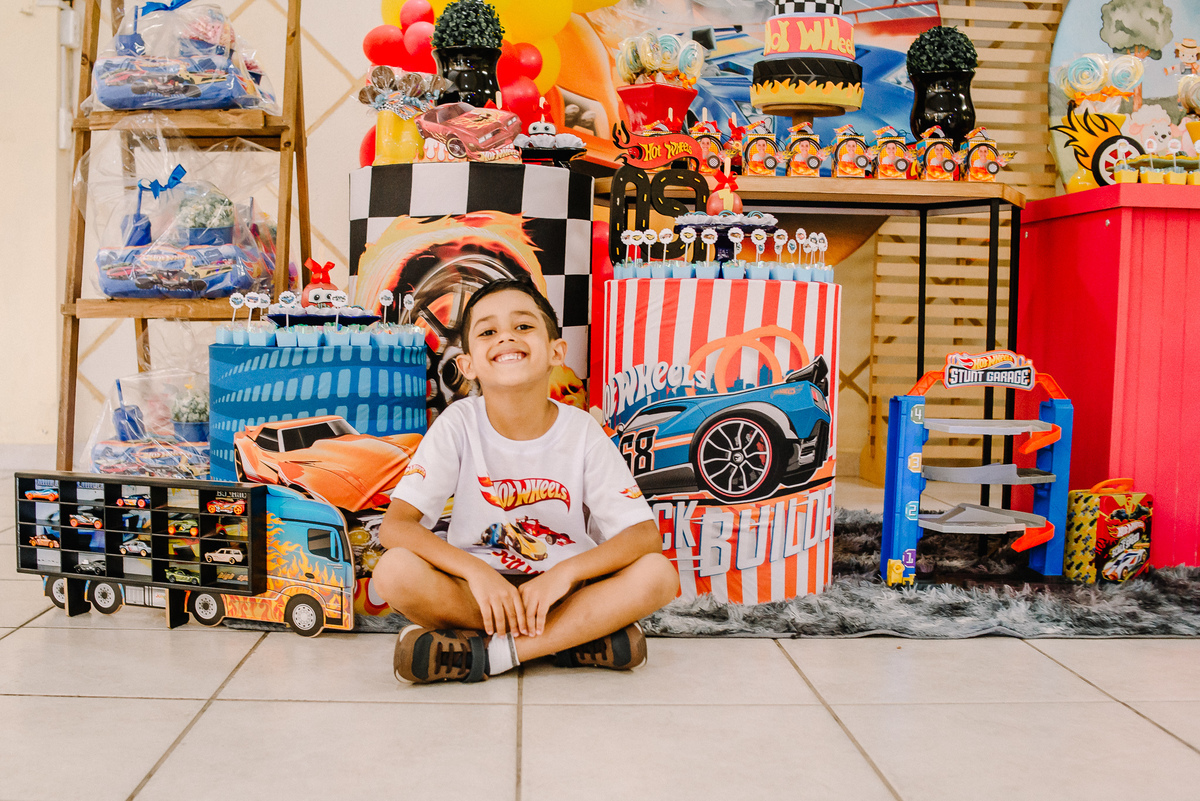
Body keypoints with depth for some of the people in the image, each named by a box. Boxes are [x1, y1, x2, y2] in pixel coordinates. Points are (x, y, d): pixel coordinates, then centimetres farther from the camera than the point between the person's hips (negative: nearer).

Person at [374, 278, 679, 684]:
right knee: (394, 571, -29)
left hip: (563, 591, 1)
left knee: (658, 574, -25)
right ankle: (582, 636, -21)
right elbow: (395, 526, -14)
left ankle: (483, 653, -26)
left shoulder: (582, 432, -7)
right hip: (477, 589, 0)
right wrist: (476, 571, -29)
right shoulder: (459, 424, -8)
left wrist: (565, 572, -28)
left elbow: (645, 534, -12)